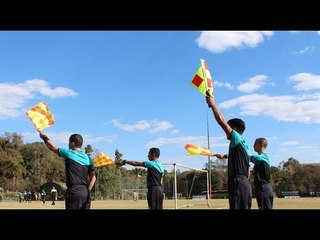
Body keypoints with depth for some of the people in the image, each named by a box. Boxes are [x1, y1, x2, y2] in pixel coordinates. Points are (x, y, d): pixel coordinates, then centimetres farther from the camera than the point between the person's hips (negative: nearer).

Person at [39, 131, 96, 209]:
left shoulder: (68, 153, -2)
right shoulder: (88, 158, 11)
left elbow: (52, 147, 11)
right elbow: (93, 178, 10)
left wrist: (44, 137, 26)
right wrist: (87, 191, 15)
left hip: (74, 191, -5)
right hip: (86, 191, 5)